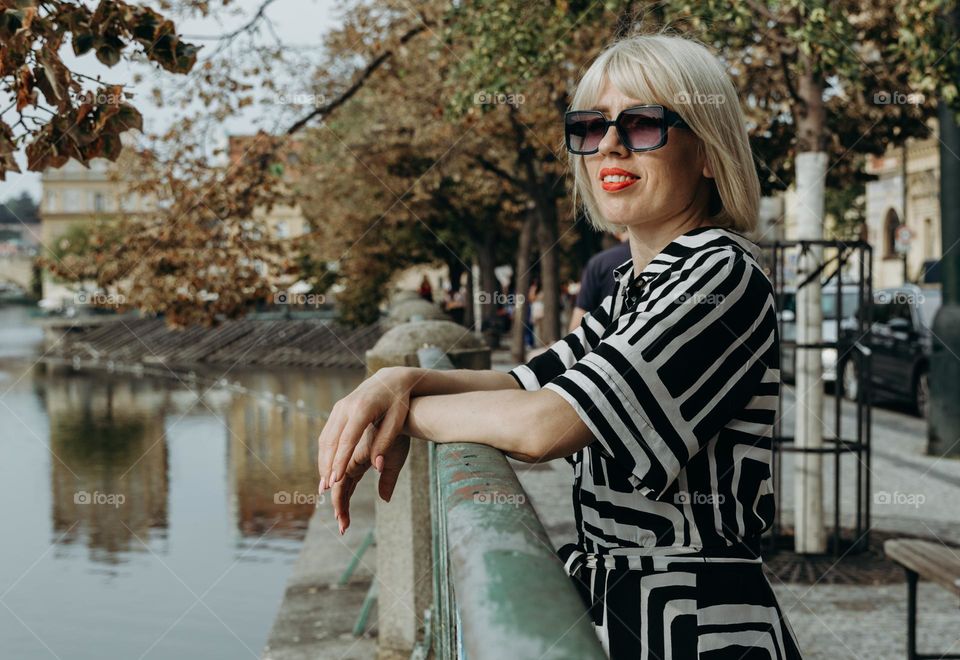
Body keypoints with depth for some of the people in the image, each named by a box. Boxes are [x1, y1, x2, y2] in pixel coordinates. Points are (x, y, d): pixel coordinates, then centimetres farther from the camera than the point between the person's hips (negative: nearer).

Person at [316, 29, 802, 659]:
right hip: (610, 605, 8)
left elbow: (546, 424, -24)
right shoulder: (634, 284, 11)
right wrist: (401, 379, -9)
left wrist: (405, 407, -10)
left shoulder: (724, 276, -18)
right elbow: (523, 383, 9)